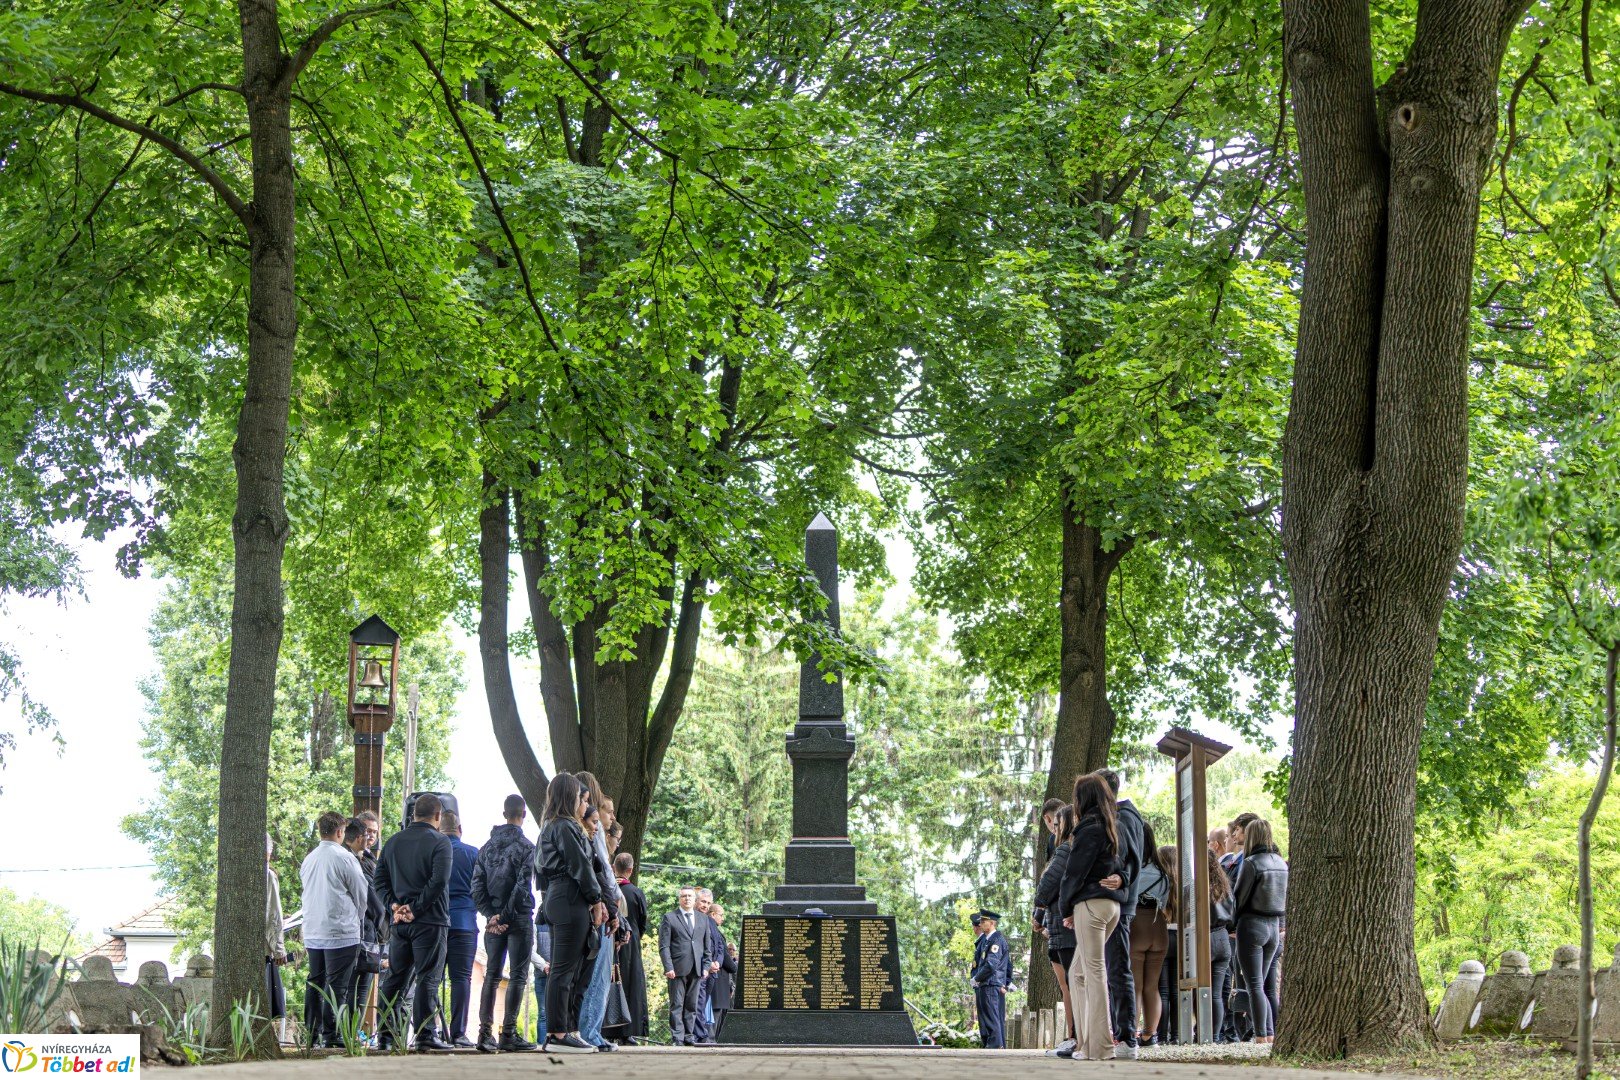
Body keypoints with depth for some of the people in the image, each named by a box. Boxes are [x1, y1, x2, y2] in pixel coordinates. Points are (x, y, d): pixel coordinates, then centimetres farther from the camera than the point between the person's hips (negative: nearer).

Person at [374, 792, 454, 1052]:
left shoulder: (393, 841, 12)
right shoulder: (439, 841, -7)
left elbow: (379, 879, 9)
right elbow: (438, 881, -17)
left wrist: (394, 905, 1)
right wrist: (416, 908, -13)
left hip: (400, 921, 6)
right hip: (429, 922, -6)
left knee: (394, 979, 10)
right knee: (427, 979, -5)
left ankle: (387, 1035, 11)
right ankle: (425, 1035, -9)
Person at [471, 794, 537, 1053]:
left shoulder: (487, 847, 10)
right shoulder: (525, 846, -8)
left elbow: (477, 887, 4)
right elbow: (522, 887, -17)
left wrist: (492, 915, -1)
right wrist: (505, 916, -12)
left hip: (493, 918, 5)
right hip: (519, 919, -5)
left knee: (491, 976, 9)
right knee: (518, 977, -2)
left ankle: (485, 1032, 3)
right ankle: (508, 1033, -7)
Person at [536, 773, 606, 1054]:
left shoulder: (550, 827, 21)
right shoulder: (565, 827, -10)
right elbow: (580, 866, -14)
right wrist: (595, 900, -6)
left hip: (556, 900, 10)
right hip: (571, 900, -10)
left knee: (562, 970, 9)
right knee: (564, 970, -10)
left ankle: (568, 1030, 9)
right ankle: (559, 1034, -11)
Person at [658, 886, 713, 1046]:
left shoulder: (703, 919, 16)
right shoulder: (669, 918, 4)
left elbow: (707, 946, 18)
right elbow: (664, 946, -1)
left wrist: (706, 966, 7)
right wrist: (668, 967, -10)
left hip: (696, 969, 4)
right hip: (677, 969, -4)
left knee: (692, 1005, 5)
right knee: (677, 1005, -3)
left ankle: (689, 1036, 9)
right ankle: (678, 1037, -3)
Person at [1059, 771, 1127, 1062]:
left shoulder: (1090, 828, -10)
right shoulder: (1111, 827, 18)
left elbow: (1075, 872, -10)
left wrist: (1065, 907, 1)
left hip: (1091, 904, -9)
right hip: (1112, 903, 9)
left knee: (1094, 972, -8)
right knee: (1078, 973, 14)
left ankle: (1099, 1045, -10)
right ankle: (1086, 1040, 10)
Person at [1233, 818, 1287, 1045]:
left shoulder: (1251, 863, -13)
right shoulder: (1281, 863, 7)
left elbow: (1239, 898, -9)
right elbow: (1286, 898, 13)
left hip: (1252, 924, -7)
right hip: (1274, 925, 7)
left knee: (1255, 985, -5)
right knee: (1268, 985, 13)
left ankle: (1261, 1035, -10)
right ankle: (1272, 1033, 9)